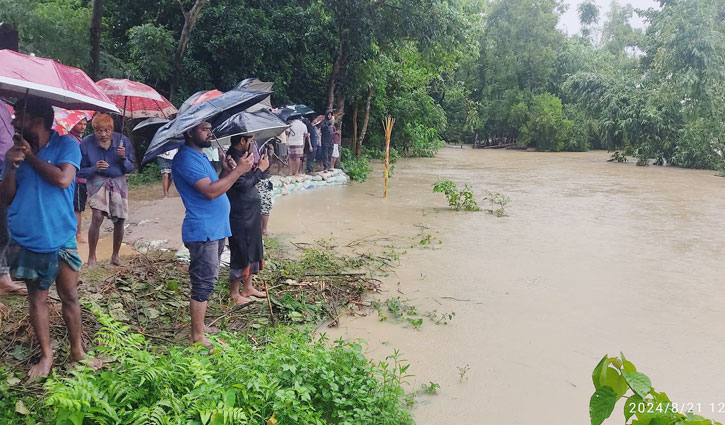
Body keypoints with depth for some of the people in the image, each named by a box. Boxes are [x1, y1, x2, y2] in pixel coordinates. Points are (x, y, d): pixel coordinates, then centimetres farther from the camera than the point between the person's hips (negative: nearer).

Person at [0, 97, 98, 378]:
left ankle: (77, 350, 22)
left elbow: (63, 179, -22)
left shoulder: (66, 144, -5)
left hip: (60, 239, -3)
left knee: (70, 297, 6)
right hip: (25, 241, 4)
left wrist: (30, 156, -12)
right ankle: (46, 355, 24)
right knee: (37, 298, 11)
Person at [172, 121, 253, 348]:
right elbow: (210, 191, -26)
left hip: (215, 229, 11)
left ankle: (200, 327, 29)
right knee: (204, 283, -6)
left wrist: (225, 172, 1)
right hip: (203, 231, -11)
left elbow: (215, 186, 18)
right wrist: (238, 170, -21)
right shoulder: (186, 159, -16)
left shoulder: (200, 156, 18)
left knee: (206, 281, 17)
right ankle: (197, 337, 3)